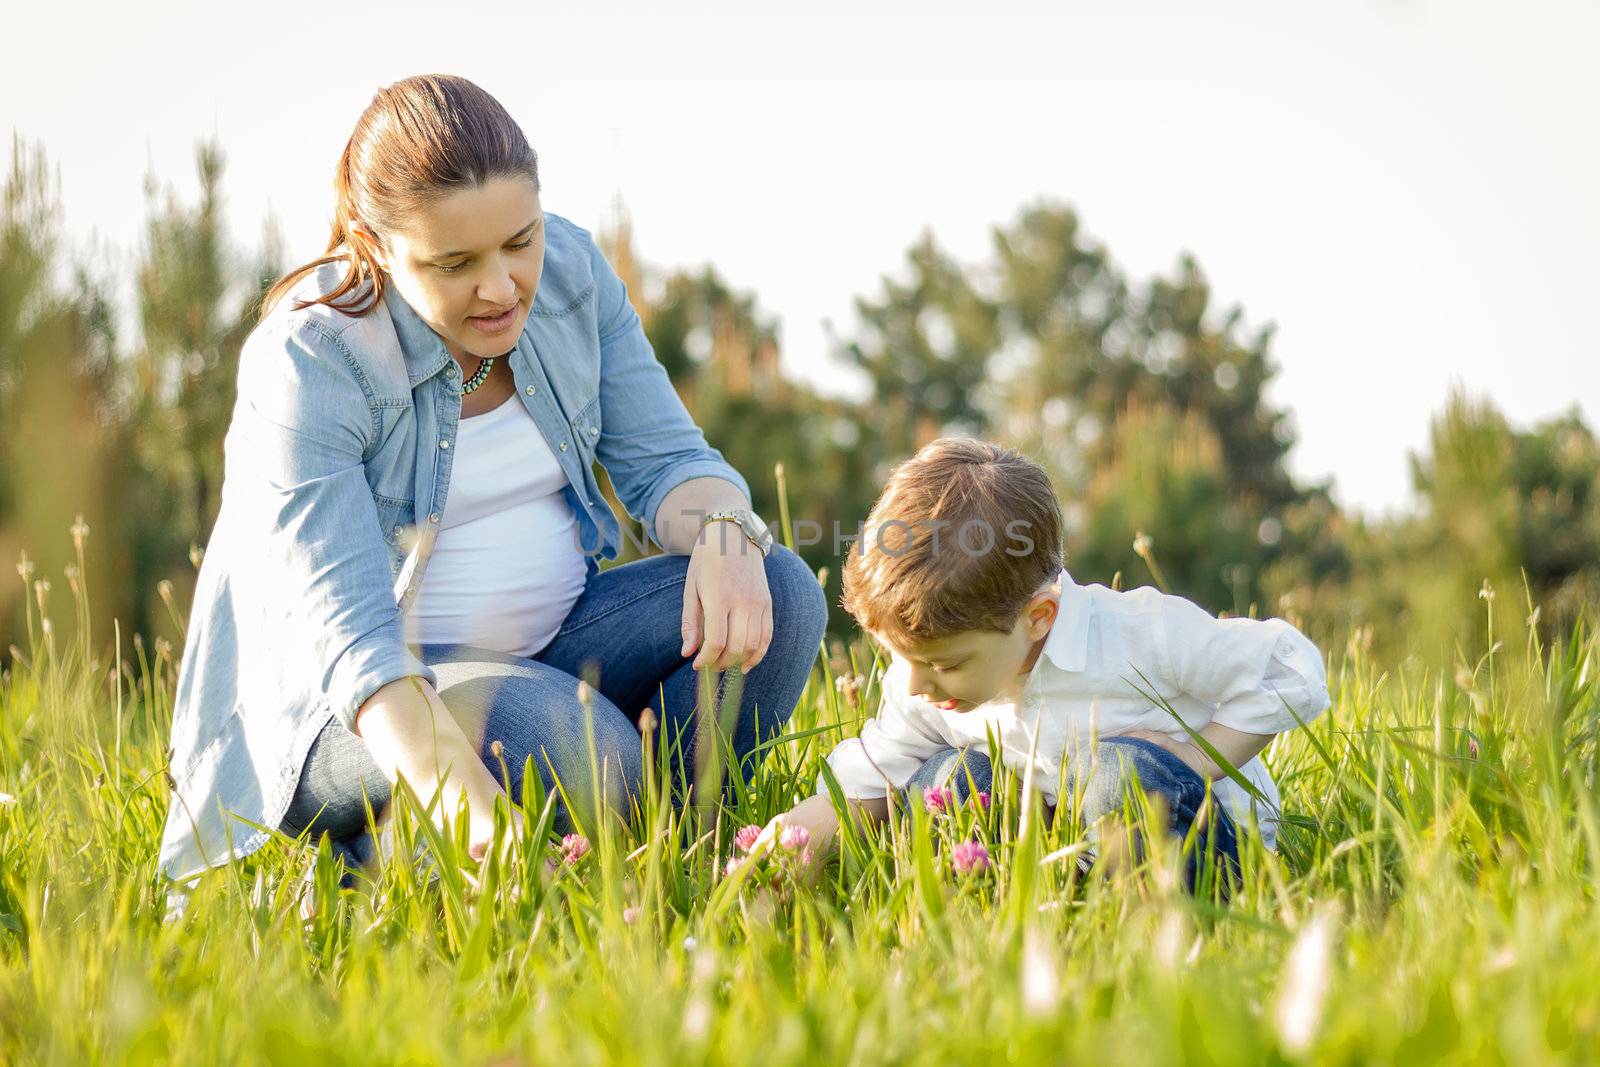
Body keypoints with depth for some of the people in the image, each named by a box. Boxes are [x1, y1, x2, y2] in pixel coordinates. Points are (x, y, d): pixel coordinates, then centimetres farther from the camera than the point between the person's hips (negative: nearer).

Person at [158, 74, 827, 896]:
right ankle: (366, 863, -9)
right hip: (354, 701, -6)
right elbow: (350, 636, -30)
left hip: (546, 646, 6)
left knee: (779, 593, -16)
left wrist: (725, 536, -26)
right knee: (580, 750, -35)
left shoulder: (568, 270, -5)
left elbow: (664, 459, 0)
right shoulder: (306, 364, -23)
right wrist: (469, 809, -45)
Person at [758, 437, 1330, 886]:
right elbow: (877, 771, 2)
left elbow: (1292, 670, -16)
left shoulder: (1136, 637, -25)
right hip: (1062, 833, 5)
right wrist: (825, 814, -19)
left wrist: (1195, 758, -22)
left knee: (1118, 770, -35)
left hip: (1209, 835, -5)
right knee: (944, 778, -16)